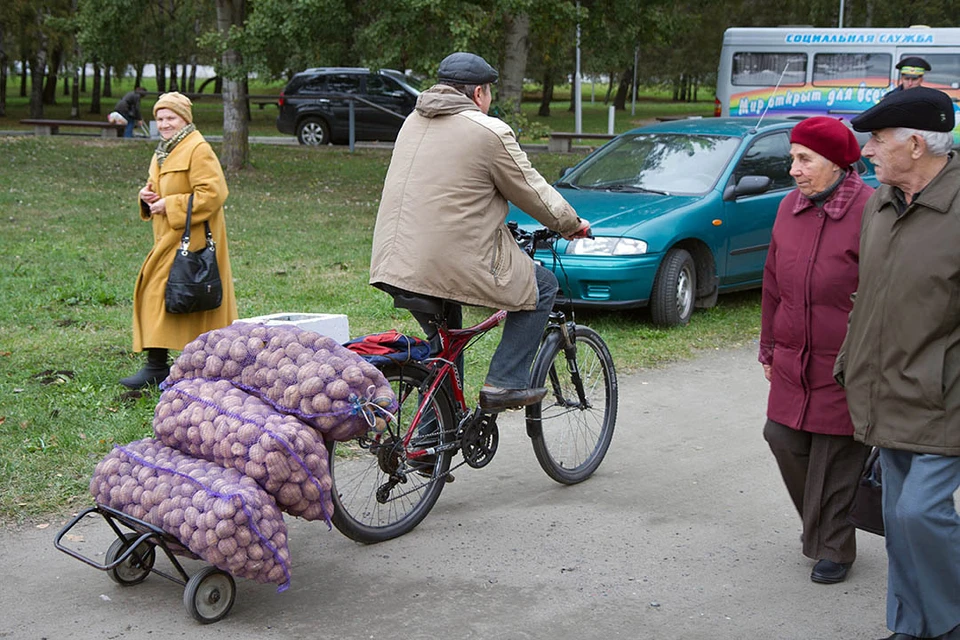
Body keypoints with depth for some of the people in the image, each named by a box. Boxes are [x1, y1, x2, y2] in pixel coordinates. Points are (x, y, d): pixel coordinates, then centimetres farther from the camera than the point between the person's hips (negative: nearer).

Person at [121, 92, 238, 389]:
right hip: (168, 238, 9)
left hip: (190, 238, -9)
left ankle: (157, 366, -8)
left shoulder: (198, 149, -13)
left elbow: (213, 193, -21)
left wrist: (170, 205, -19)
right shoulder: (162, 152, 17)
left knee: (160, 291, -12)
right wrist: (147, 195, 5)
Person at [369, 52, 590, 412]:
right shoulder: (490, 133, -7)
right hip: (455, 265, -8)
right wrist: (572, 224, 18)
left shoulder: (414, 122, 17)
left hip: (394, 265, 8)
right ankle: (505, 383, 7)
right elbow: (533, 193, 0)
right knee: (543, 286, 13)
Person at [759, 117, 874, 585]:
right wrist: (769, 349, 18)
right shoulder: (790, 207, 7)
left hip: (844, 369, -6)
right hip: (793, 362, 6)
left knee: (835, 455, 2)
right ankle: (817, 527, 32)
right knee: (783, 438, 8)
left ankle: (832, 549, 20)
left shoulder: (869, 211, -13)